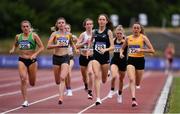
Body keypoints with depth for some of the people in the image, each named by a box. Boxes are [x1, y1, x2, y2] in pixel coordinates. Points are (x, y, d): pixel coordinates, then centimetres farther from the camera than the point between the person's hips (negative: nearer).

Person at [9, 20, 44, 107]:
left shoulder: (34, 36, -5)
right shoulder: (18, 37, 5)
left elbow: (41, 47, -5)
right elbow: (15, 45, 24)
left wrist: (35, 54, -19)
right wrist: (13, 49, 3)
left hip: (32, 60, -1)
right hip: (22, 60, 1)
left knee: (32, 83, 9)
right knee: (23, 79, -17)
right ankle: (25, 101, -12)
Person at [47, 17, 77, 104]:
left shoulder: (69, 34, 5)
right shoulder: (54, 34, -2)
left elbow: (72, 43, 27)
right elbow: (48, 46, -12)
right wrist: (58, 45, -24)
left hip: (65, 57, 0)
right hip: (56, 57, 0)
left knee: (62, 78, -19)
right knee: (57, 81, 10)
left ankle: (61, 97, -24)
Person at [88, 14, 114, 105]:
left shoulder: (108, 32, -3)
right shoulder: (95, 32, 6)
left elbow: (112, 46, -8)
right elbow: (90, 42, 24)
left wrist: (105, 50, -25)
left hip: (105, 57, -1)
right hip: (95, 56, 1)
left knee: (104, 80, 13)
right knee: (97, 76, -17)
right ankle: (98, 98, -18)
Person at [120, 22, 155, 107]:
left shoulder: (143, 38, -2)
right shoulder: (128, 38, 6)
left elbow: (152, 50, -6)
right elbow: (122, 48, 22)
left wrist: (141, 50, -18)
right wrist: (121, 53, 0)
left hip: (140, 60, -1)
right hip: (131, 60, 1)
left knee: (137, 83, 10)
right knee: (131, 80, -20)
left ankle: (137, 84, 49)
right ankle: (133, 99, -25)